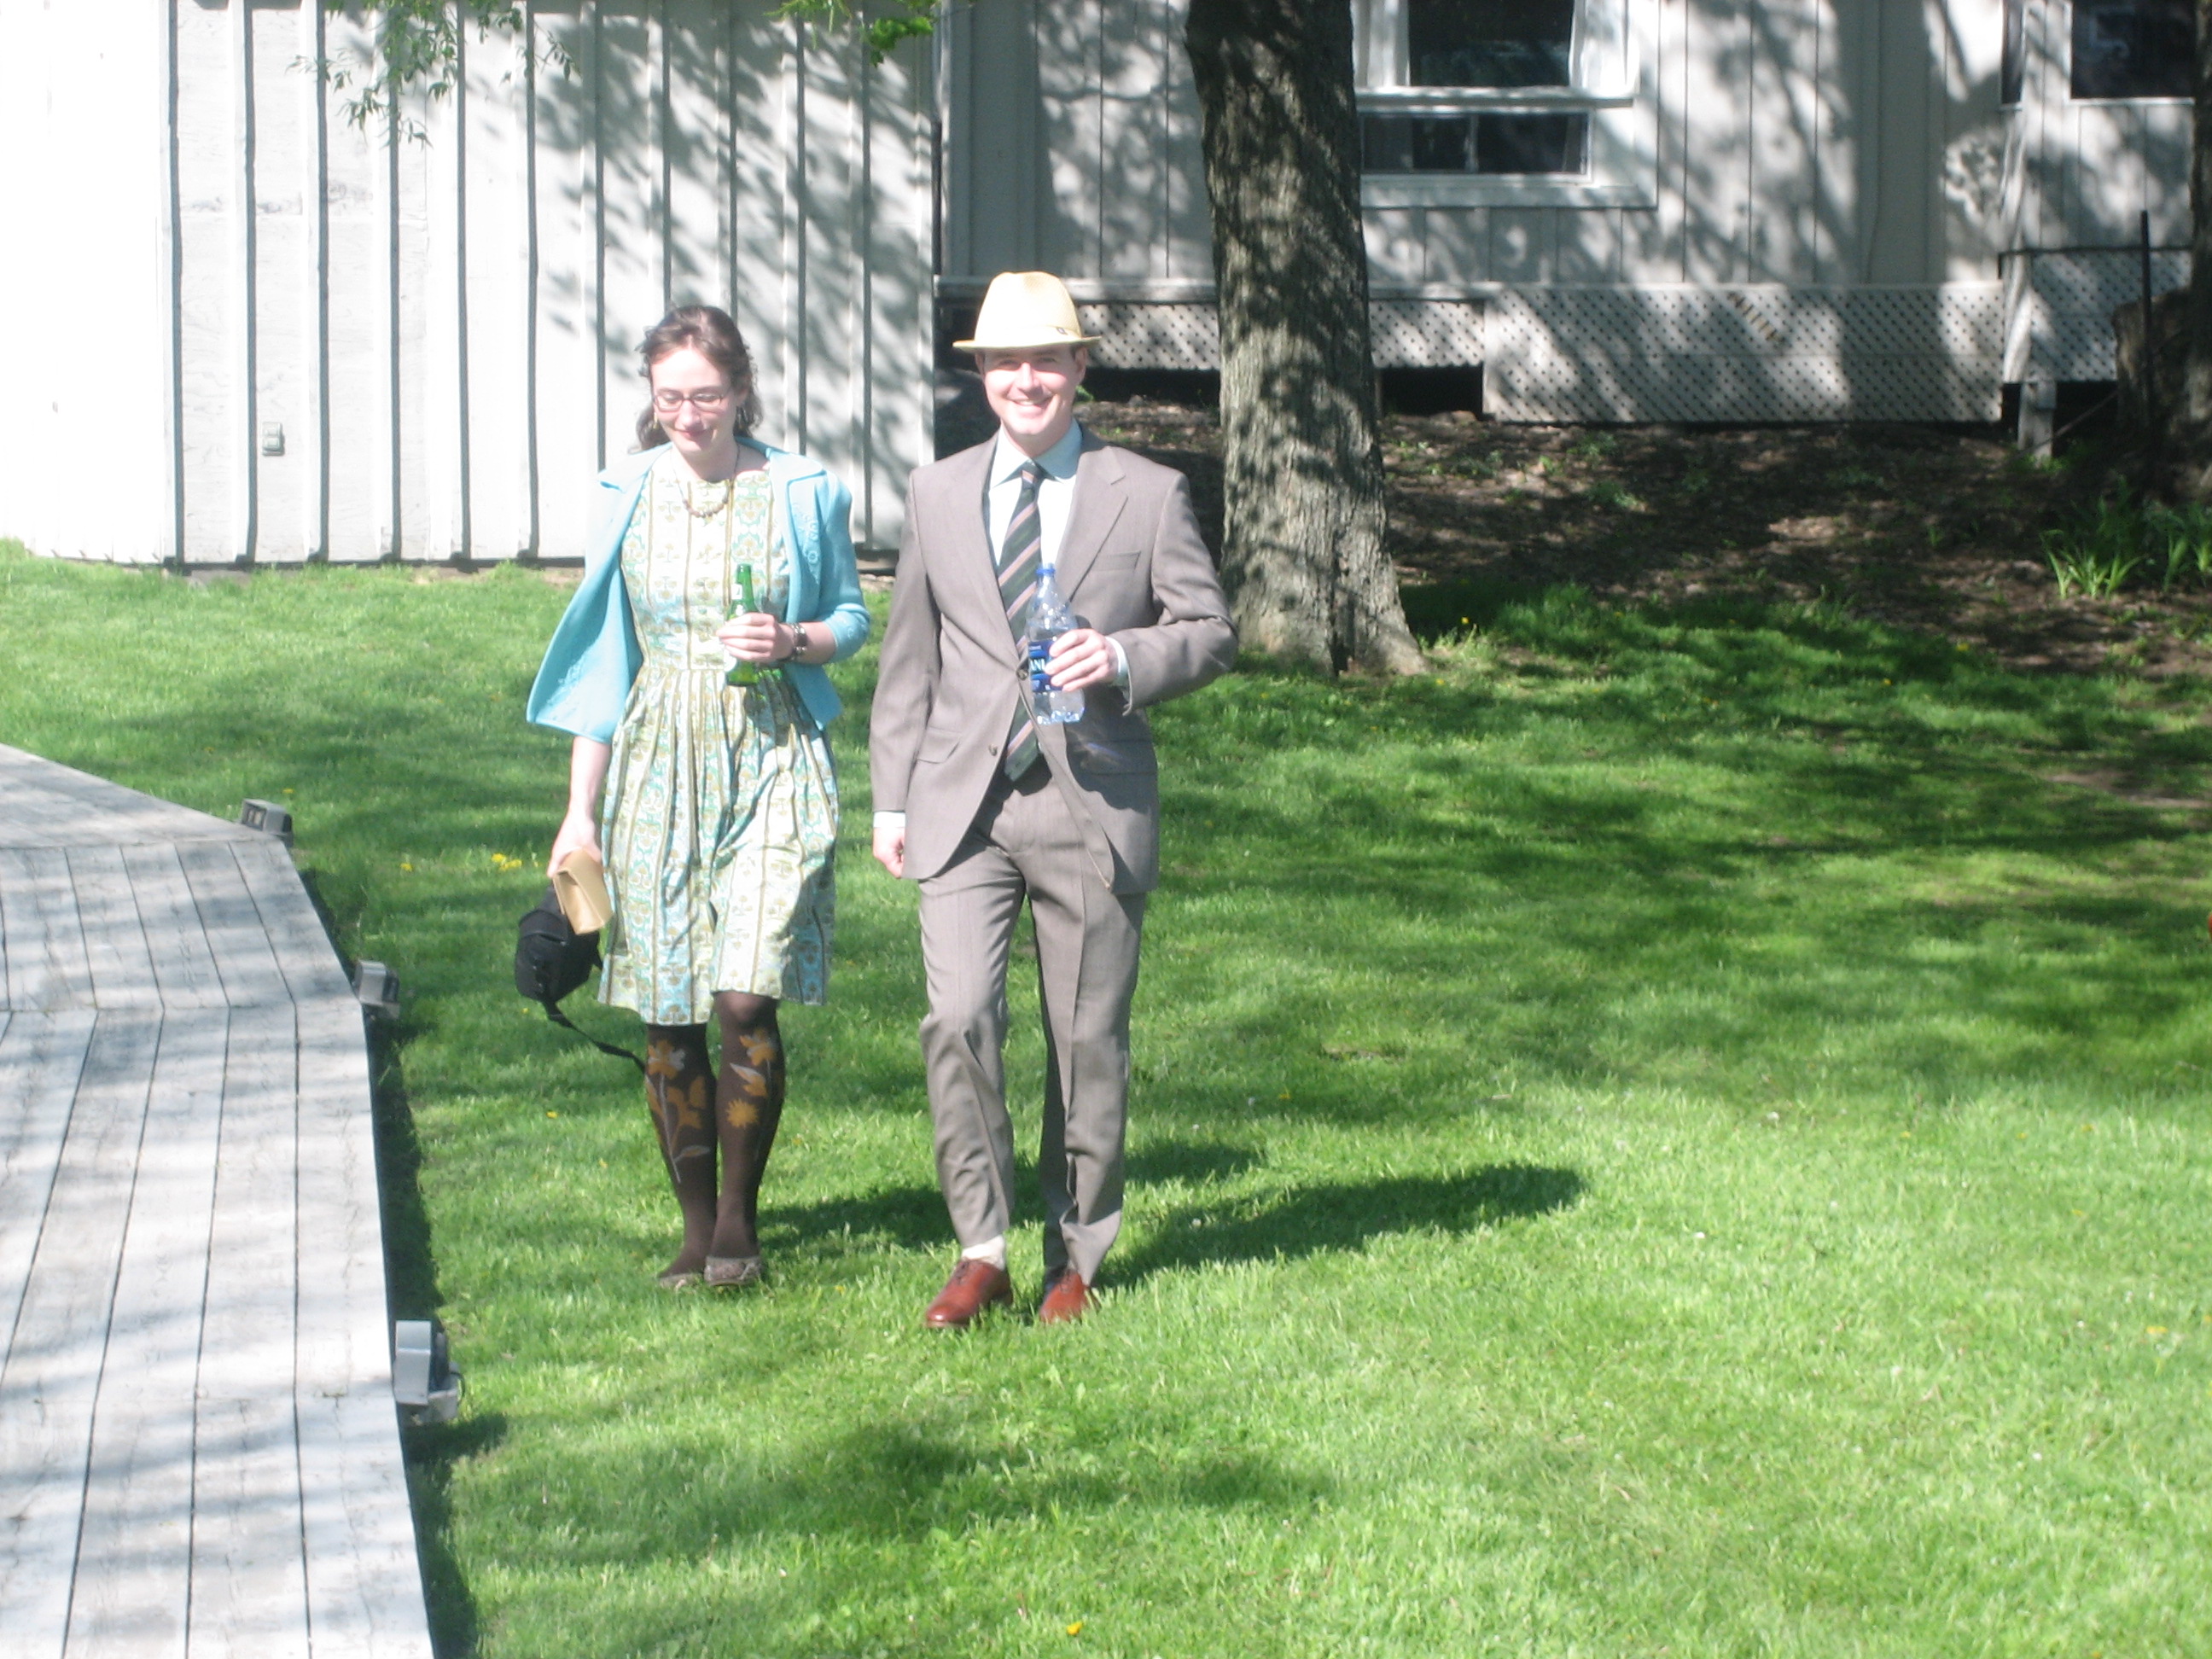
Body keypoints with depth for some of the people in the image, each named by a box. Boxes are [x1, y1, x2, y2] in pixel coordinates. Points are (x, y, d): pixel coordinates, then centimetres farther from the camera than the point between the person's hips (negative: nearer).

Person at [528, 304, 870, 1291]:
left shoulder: (800, 494, 1)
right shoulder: (625, 497, 5)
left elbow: (852, 618, 12)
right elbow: (603, 655, 9)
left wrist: (795, 640, -11)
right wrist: (581, 808, 5)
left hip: (769, 763, -2)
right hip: (656, 765, 2)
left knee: (746, 998, -13)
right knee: (666, 1018, 2)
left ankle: (740, 1217, 6)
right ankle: (696, 1227, 17)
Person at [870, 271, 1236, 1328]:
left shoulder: (1149, 496, 4)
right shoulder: (938, 495, 11)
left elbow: (1211, 633, 5)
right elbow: (909, 656, 16)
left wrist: (1125, 657, -15)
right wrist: (892, 797, 11)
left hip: (1093, 804, -1)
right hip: (965, 804, 1)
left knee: (1088, 1040, 4)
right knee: (958, 1020, -12)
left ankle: (1075, 1258, 18)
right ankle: (981, 1253, -1)